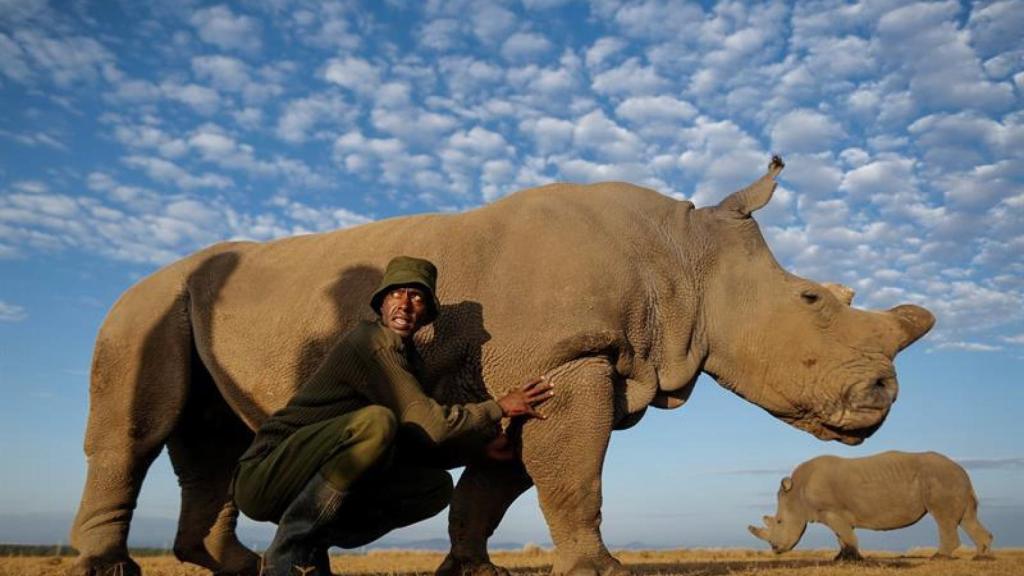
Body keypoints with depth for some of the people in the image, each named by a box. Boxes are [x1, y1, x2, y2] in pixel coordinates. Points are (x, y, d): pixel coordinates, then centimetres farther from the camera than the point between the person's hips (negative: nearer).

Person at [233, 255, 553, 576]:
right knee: (376, 422, -33)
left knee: (437, 486, 0)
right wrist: (499, 408, -10)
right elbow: (425, 425, -21)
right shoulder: (373, 342, -15)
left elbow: (417, 443, 13)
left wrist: (483, 447, 4)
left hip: (316, 483, 9)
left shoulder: (406, 358, 12)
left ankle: (312, 546, 3)